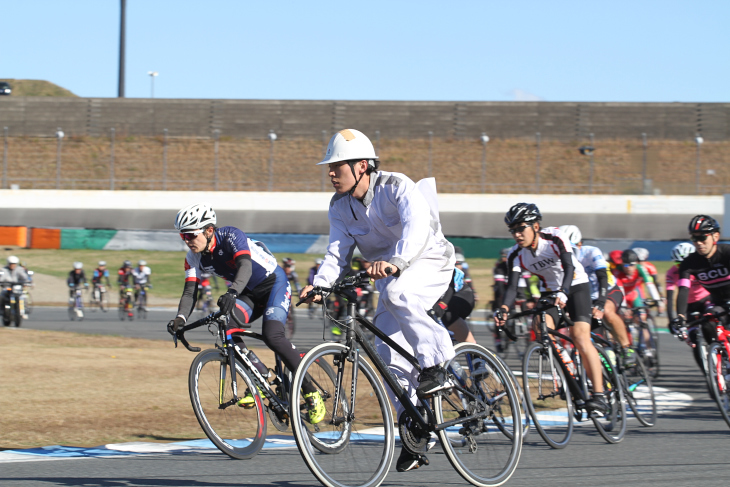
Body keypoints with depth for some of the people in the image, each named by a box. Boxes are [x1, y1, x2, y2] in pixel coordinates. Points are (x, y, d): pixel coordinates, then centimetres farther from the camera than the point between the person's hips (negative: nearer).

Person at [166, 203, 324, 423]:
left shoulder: (230, 236, -27)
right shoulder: (194, 258, -8)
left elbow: (245, 266, -43)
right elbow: (190, 291, -14)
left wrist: (232, 293, -62)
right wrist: (180, 318, -34)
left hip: (274, 283, -6)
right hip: (249, 293, 6)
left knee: (272, 336, -27)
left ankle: (311, 392, -15)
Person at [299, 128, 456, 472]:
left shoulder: (396, 187, -23)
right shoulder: (339, 207, -3)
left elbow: (417, 225, -39)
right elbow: (338, 251, -8)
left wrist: (395, 262, -57)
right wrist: (319, 284, -28)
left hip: (428, 262, -7)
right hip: (389, 275, 7)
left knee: (397, 293, -38)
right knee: (389, 353, -2)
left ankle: (435, 366, -26)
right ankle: (416, 430, 7)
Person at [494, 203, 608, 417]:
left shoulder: (554, 237, -23)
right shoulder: (516, 255, -12)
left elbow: (569, 268, -33)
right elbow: (512, 285, -20)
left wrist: (563, 293, -51)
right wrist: (504, 308, -41)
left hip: (576, 286, -5)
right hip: (551, 292, 5)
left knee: (580, 336, -21)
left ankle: (598, 396, -24)